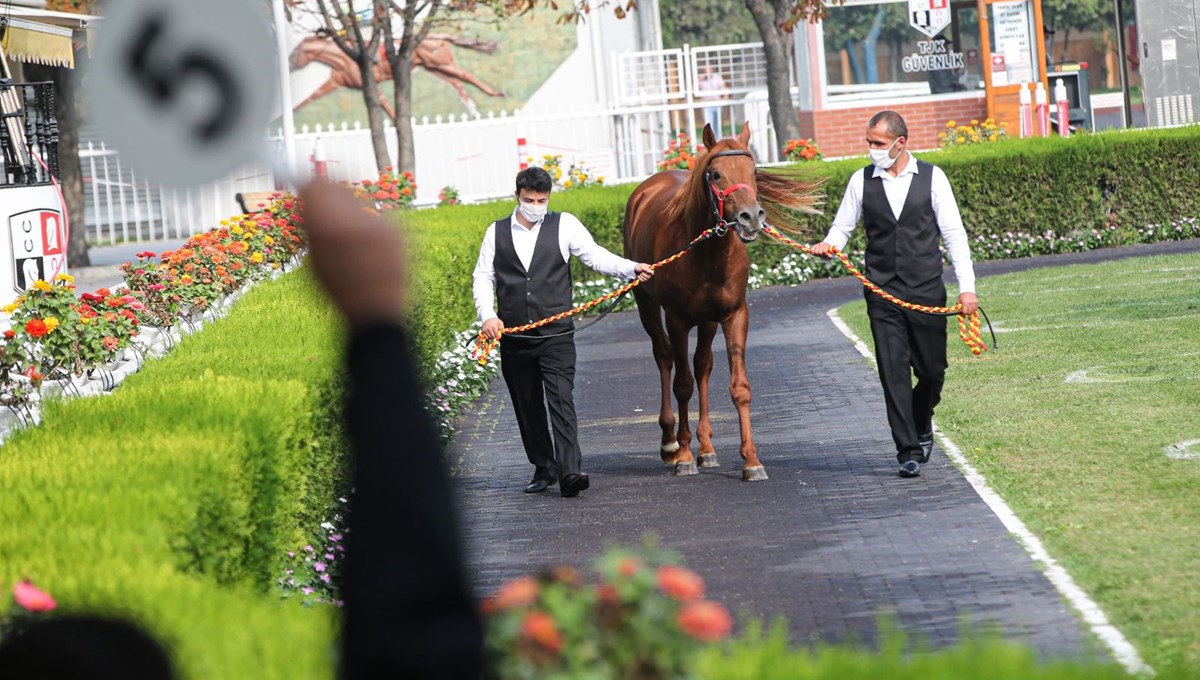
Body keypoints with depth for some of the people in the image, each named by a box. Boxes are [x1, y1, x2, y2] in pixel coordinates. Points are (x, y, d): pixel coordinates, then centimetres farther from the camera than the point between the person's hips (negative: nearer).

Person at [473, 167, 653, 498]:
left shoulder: (564, 225, 4)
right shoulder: (497, 232, 9)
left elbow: (594, 255, -4)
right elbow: (483, 277, 8)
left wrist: (631, 268, -20)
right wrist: (487, 315, -9)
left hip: (556, 335, -3)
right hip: (513, 339, 3)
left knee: (561, 400, -14)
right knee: (527, 406, 10)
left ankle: (569, 472, -21)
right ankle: (543, 468, 23)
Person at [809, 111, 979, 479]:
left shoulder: (931, 177, 0)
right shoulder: (862, 181, 4)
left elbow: (954, 234, 0)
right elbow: (843, 227, 9)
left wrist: (966, 287, -7)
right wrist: (827, 245, -16)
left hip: (926, 288, 0)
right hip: (882, 293, 1)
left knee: (932, 370, 5)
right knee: (893, 372, -5)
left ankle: (921, 423, 35)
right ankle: (909, 451, 0)